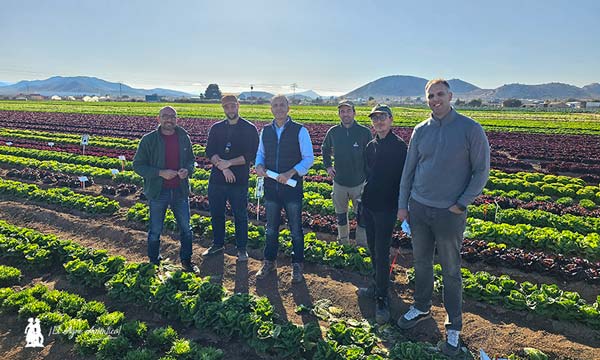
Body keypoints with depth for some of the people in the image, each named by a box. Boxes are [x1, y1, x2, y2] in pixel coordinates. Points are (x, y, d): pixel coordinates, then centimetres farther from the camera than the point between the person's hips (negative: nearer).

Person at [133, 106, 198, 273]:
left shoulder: (184, 137, 2)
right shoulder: (149, 140, -8)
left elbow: (191, 159, 13)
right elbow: (138, 165, -6)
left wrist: (188, 170, -10)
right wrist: (160, 173, -20)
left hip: (180, 190, 3)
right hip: (158, 192, -3)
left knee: (186, 228, 13)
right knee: (155, 231, 11)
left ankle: (186, 260, 32)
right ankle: (154, 262, 31)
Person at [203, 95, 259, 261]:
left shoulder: (250, 129, -1)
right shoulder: (216, 128, 9)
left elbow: (251, 155, -8)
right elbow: (210, 152, 0)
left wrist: (229, 163, -16)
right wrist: (222, 167, -16)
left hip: (239, 180, -3)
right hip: (216, 179, 4)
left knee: (240, 215, 6)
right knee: (216, 214, 14)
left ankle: (241, 248, 20)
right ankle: (217, 244, 32)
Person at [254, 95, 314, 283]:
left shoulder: (300, 131, -7)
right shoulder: (265, 131, 6)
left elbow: (309, 158, -9)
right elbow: (260, 153, 16)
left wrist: (290, 173, -22)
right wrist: (259, 166, -8)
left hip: (292, 186, -4)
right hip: (271, 185, 4)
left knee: (295, 229, 8)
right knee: (271, 228, 16)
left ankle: (297, 265, 24)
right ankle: (269, 262, 33)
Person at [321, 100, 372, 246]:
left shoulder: (364, 132, -8)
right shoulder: (333, 132, 0)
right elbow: (325, 149, 18)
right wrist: (328, 166, 7)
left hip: (359, 182, -2)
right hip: (339, 182, 3)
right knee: (340, 215, 16)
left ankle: (362, 244, 22)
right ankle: (343, 242, 35)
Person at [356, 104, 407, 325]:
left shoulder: (399, 146, -11)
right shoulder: (371, 146, 12)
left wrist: (401, 206, -16)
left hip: (386, 208, -7)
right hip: (369, 205, 8)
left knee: (382, 253, -5)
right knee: (373, 250, 17)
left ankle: (382, 300, 5)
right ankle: (378, 286, 33)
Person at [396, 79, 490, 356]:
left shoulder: (470, 129, -8)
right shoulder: (420, 131, 4)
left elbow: (481, 171, -5)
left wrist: (461, 204, -10)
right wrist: (402, 205, 7)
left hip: (450, 212, -4)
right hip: (418, 208, 4)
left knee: (450, 270, 8)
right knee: (421, 262, 17)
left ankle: (454, 327, 25)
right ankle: (421, 308, 38)